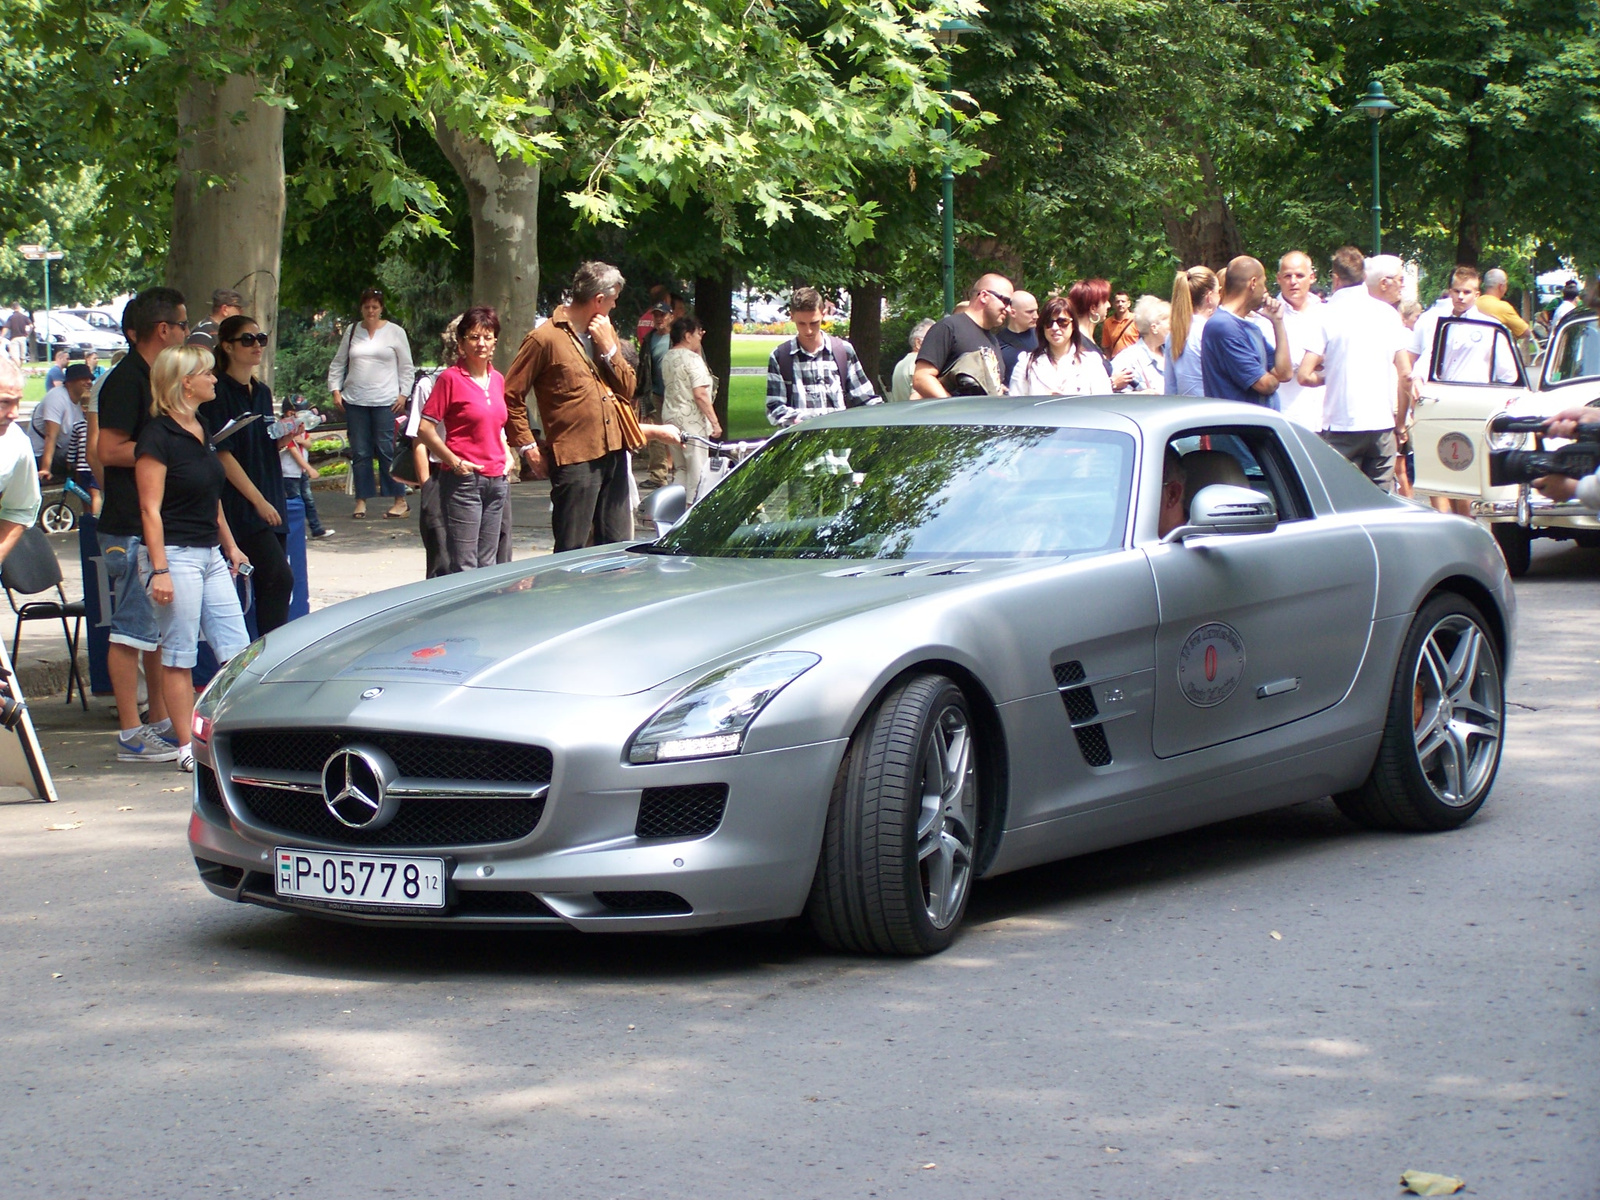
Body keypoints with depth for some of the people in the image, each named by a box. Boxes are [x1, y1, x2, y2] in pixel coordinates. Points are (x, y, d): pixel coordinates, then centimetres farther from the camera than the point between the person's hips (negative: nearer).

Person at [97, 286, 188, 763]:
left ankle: (161, 722, 22)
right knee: (131, 629, -6)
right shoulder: (126, 380, -15)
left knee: (162, 627, 14)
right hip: (130, 529, -10)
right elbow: (110, 451, -21)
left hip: (160, 523, 10)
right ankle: (132, 735, -3)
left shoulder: (153, 378, 16)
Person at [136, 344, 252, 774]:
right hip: (175, 555, -8)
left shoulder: (202, 429, 12)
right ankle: (187, 747, 4)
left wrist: (229, 545, 24)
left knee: (237, 649, 5)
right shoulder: (159, 435, -13)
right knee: (179, 656, -1)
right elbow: (150, 509, -15)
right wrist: (159, 570, -19)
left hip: (209, 554, 8)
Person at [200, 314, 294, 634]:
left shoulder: (262, 392, 15)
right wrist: (258, 500, -16)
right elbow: (222, 454, -13)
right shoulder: (219, 393, -9)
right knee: (279, 578, -16)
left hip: (269, 502, 8)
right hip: (240, 507, -8)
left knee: (269, 585, 4)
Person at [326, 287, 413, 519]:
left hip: (386, 401, -3)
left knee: (387, 450, -6)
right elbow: (338, 363, 16)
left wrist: (403, 394, -3)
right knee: (360, 452, 4)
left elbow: (406, 367, 6)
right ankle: (361, 500, 9)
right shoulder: (352, 331, 11)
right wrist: (335, 390, 6)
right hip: (354, 401, 3)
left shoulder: (395, 332, 4)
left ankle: (400, 500, -1)